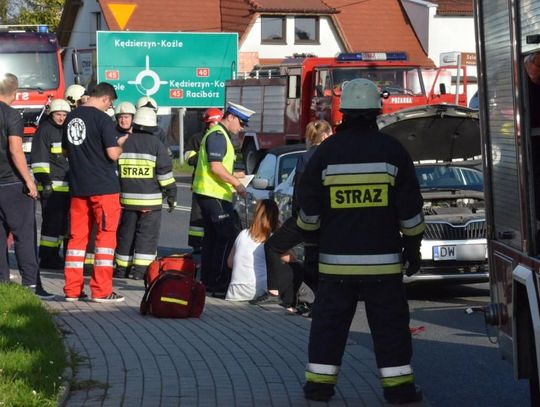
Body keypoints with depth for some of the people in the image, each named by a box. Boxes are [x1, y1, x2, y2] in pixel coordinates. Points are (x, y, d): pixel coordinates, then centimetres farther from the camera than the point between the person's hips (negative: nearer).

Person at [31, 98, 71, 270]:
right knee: (52, 222, -10)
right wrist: (45, 181, -19)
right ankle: (47, 257, -6)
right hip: (51, 185, -8)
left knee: (63, 222, 11)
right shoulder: (45, 129, -6)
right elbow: (39, 158, -12)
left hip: (67, 186, 8)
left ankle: (53, 255, 19)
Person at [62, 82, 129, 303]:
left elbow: (66, 150, 21)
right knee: (105, 235, -1)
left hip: (78, 187, 7)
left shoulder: (71, 118, 10)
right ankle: (101, 290, -3)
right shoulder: (102, 119, -13)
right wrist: (120, 145, 2)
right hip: (103, 187, -7)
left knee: (77, 236, 10)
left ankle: (72, 290, 12)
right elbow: (113, 154, -17)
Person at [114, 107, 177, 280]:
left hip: (127, 198, 4)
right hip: (150, 199, -4)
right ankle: (140, 269, -8)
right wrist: (171, 195, 2)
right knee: (147, 234, -1)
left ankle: (122, 267, 17)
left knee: (125, 233, 13)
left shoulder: (122, 143, 5)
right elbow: (165, 172, -6)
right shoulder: (156, 144, -6)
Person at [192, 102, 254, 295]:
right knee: (228, 237, -11)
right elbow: (215, 167, -21)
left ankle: (207, 281, 16)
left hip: (209, 194, 11)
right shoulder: (218, 136, -13)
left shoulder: (218, 135, 20)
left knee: (212, 238, 13)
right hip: (214, 194, -11)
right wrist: (236, 183, -17)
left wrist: (232, 178, 19)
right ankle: (219, 283, -12)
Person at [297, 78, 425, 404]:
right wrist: (413, 247, 10)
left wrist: (308, 239, 20)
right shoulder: (392, 151, -2)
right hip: (383, 258, -1)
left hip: (336, 258, 1)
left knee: (330, 320, 8)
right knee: (389, 322, 5)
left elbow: (308, 206, 4)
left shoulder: (326, 152, -1)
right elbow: (410, 208, 1)